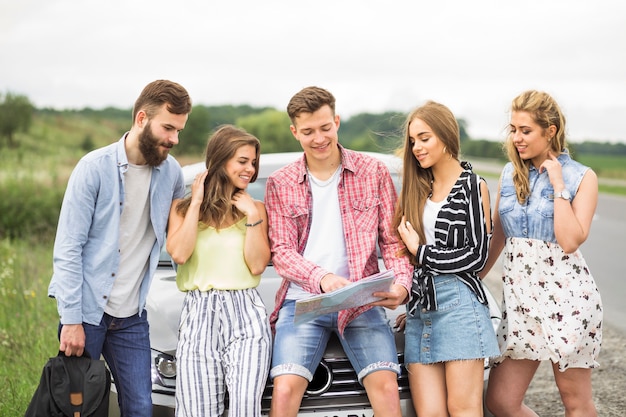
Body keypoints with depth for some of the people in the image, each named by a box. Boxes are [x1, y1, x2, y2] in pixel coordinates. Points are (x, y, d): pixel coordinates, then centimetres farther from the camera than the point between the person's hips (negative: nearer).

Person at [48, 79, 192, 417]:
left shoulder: (172, 172, 3)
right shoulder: (95, 167, -11)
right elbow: (67, 249, -11)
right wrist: (71, 319, -14)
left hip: (132, 316, 4)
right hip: (87, 311, -4)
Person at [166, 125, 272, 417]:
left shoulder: (254, 208, 13)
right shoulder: (184, 206, 11)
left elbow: (257, 265, 3)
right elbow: (179, 254, -6)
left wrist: (252, 217, -4)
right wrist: (196, 202, -3)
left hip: (246, 314, 0)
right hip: (198, 313, 0)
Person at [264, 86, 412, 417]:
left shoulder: (374, 172, 7)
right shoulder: (280, 184, 7)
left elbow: (393, 241, 6)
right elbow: (281, 252, -1)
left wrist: (401, 284, -14)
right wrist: (321, 277, -21)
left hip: (362, 301, 0)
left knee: (385, 386, -17)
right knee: (285, 389, -16)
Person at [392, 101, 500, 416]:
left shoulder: (473, 186, 0)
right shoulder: (416, 188, 16)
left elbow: (477, 256, -6)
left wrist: (421, 252, -1)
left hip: (459, 303, -5)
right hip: (419, 305, 5)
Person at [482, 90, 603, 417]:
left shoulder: (582, 178, -3)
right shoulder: (509, 174, 10)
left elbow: (570, 240, -15)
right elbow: (496, 237, 17)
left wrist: (558, 185, -12)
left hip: (565, 296, -5)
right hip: (519, 295, 5)